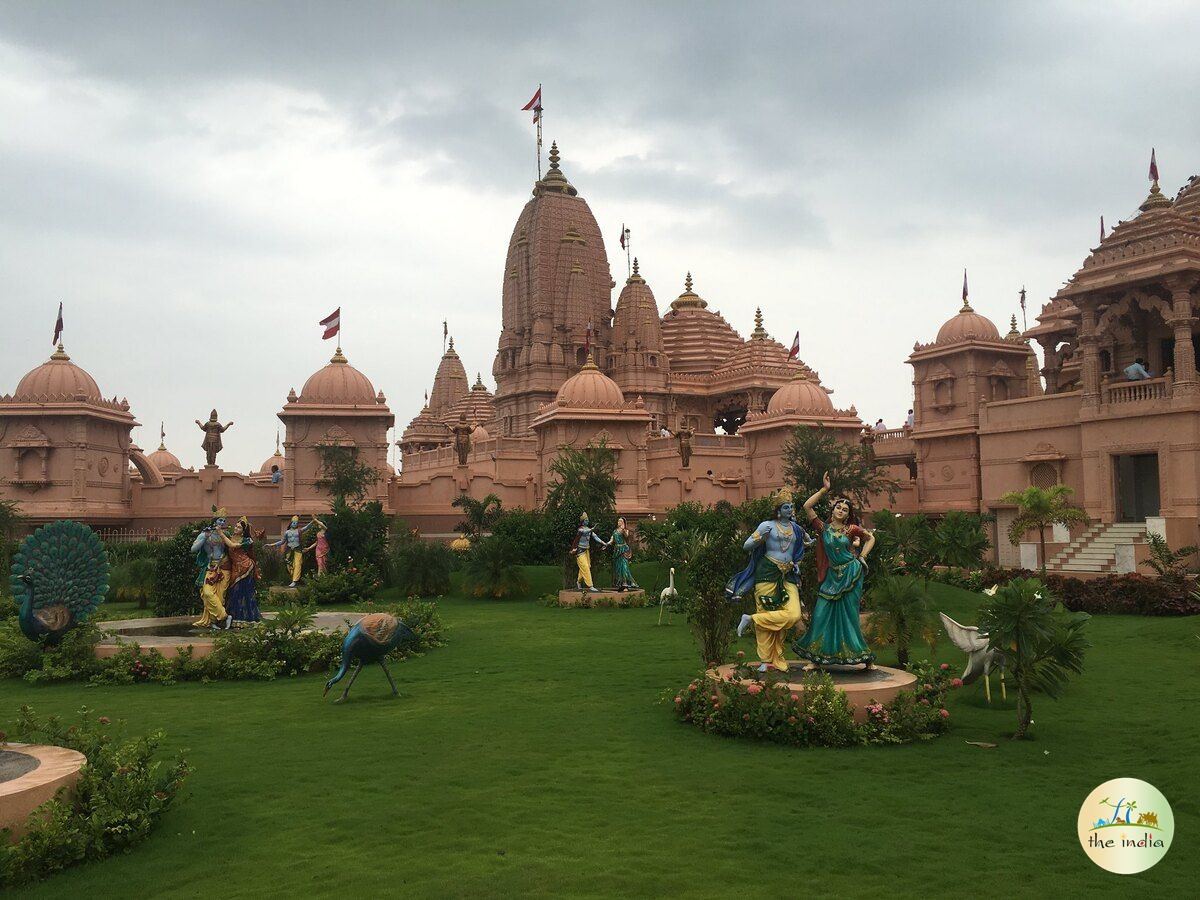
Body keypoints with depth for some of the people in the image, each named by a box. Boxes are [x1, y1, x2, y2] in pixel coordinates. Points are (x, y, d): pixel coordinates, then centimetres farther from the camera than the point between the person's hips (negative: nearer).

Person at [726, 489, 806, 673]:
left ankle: (752, 619, -2)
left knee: (794, 615, -14)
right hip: (768, 574, -4)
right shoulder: (767, 525, 2)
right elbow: (747, 545, 1)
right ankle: (765, 660, 4)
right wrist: (760, 539, -17)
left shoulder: (797, 529, 15)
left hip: (788, 576, 4)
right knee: (767, 611, -6)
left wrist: (796, 565, 14)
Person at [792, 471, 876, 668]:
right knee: (822, 615, -4)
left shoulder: (851, 530, 1)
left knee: (849, 616, 1)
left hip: (851, 575, 0)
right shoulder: (823, 528, 0)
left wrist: (862, 557, 5)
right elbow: (807, 506, -9)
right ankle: (815, 658, 3)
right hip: (832, 577, 1)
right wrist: (824, 490, -9)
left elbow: (871, 538, 17)